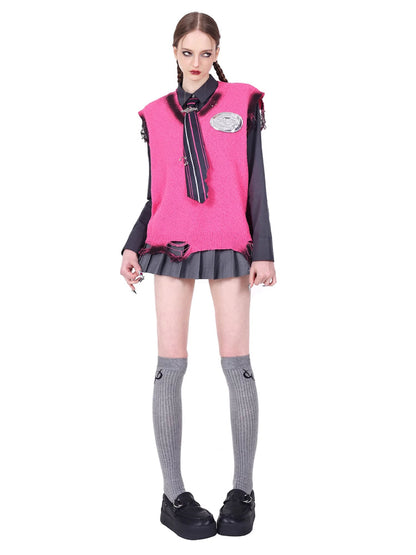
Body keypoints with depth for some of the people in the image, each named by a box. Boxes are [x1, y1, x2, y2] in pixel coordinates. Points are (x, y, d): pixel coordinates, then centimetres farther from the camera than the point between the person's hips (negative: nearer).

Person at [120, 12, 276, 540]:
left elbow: (256, 184, 4)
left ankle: (243, 490, 11)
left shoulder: (242, 102, 7)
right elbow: (154, 194, 14)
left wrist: (264, 252, -3)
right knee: (170, 364, -2)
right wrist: (132, 246, 1)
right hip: (170, 247, 2)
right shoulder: (156, 114, 12)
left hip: (229, 247, -1)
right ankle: (174, 495, 7)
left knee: (236, 364, -2)